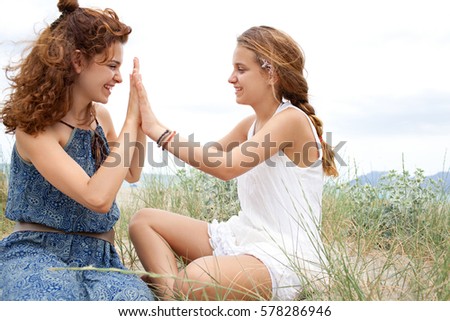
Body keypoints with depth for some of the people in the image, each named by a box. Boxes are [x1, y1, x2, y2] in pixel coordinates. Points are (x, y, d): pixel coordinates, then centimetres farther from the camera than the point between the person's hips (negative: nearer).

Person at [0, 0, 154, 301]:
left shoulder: (101, 116, 6)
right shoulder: (34, 126, -15)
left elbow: (132, 174, 23)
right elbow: (98, 197, -27)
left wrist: (141, 120, 6)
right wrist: (131, 119, -19)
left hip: (99, 256, 5)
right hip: (37, 252, -4)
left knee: (134, 298, -31)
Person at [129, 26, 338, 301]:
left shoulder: (292, 119, -16)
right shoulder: (251, 125, 13)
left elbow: (227, 166, -27)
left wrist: (158, 130, -22)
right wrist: (151, 126, 4)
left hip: (286, 257, -10)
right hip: (244, 237, 10)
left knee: (196, 280, -38)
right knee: (144, 220, 5)